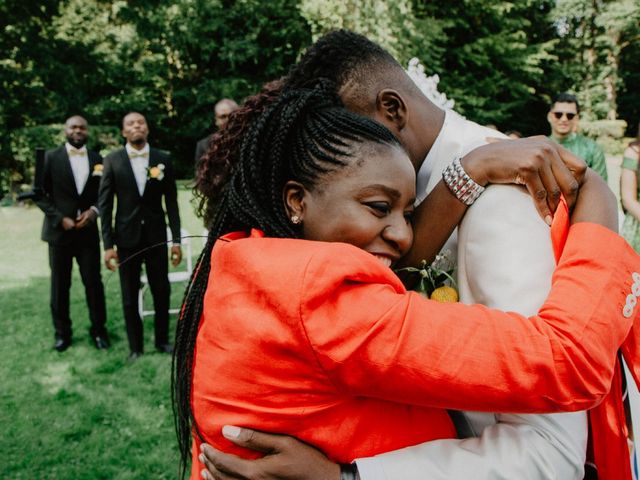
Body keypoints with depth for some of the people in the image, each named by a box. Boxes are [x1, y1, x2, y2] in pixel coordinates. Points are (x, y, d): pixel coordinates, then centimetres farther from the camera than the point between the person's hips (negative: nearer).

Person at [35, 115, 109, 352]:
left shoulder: (97, 160, 6)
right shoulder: (50, 157, -1)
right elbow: (41, 194, -2)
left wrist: (93, 210, -9)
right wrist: (60, 219, -12)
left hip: (88, 231, 1)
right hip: (59, 231, -1)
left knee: (94, 282, 2)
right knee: (60, 285, 7)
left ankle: (98, 329, 17)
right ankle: (62, 331, 21)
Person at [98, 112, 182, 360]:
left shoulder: (163, 159, 1)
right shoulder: (113, 160, -2)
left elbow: (171, 201, 3)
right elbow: (105, 204, -1)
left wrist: (176, 240, 0)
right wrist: (108, 244, -6)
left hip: (156, 235, 1)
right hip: (127, 237, -1)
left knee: (162, 291, 7)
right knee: (130, 296, 7)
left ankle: (162, 339, 25)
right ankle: (135, 346, 20)